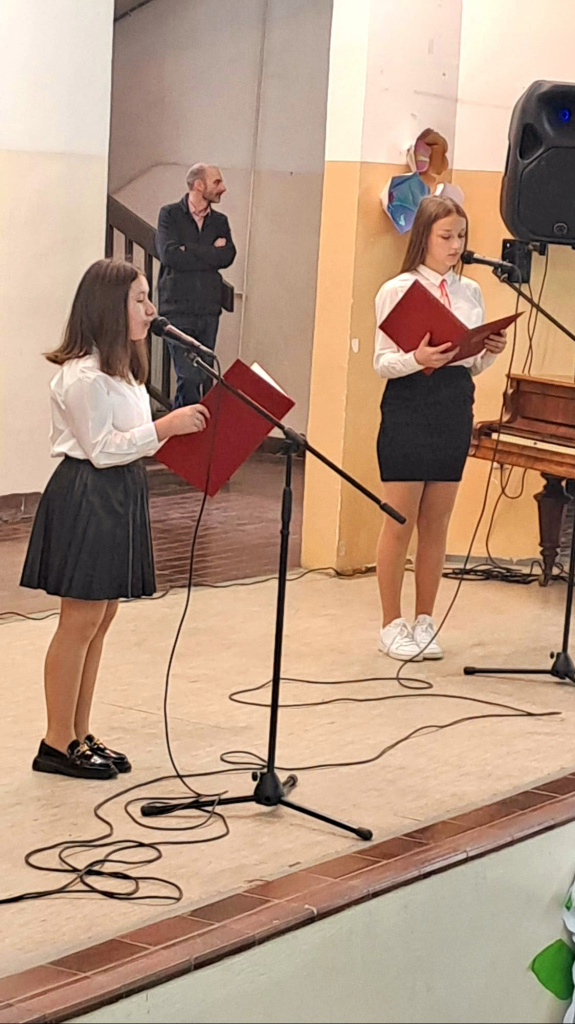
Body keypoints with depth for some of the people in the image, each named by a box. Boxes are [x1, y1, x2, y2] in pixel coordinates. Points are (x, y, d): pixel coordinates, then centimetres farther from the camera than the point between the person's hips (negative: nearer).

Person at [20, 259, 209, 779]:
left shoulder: (119, 368, 15)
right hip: (87, 498, -10)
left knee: (101, 619, 12)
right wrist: (165, 427, -21)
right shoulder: (83, 375, -17)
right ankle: (58, 743, 5)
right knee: (81, 620, -4)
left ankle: (80, 735, 20)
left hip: (118, 496, 10)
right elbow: (102, 449, -19)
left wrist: (177, 429, 6)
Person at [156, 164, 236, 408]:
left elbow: (227, 256, -1)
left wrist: (189, 251, -8)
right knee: (189, 376, -16)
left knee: (205, 377, 4)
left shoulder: (220, 221, 15)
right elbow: (169, 254, -12)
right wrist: (210, 253, -6)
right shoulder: (170, 214, 3)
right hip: (178, 310, -5)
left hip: (209, 311, 5)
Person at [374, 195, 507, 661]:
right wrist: (418, 359, -28)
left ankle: (425, 622, 21)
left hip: (456, 408, 5)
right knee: (401, 522, 1)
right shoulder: (398, 290, -5)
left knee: (437, 523, 11)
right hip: (409, 405, -5)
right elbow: (382, 361, -9)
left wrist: (490, 353, -8)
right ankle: (393, 625, 12)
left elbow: (473, 365, 13)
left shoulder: (471, 292, 9)